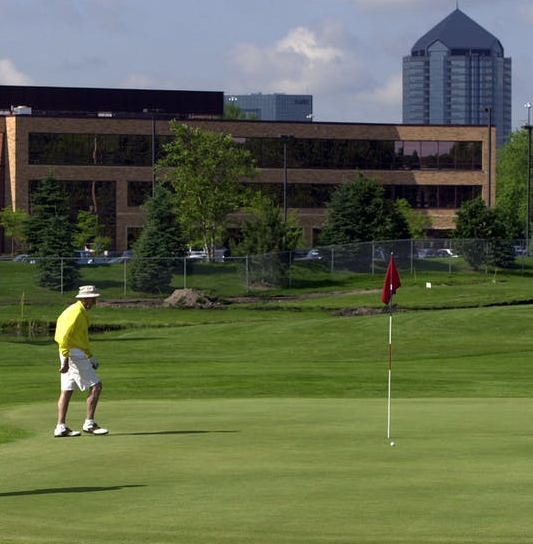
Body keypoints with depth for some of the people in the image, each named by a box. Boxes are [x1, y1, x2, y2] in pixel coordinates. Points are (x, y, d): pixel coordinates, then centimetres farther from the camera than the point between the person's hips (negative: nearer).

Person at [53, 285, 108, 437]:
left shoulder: (81, 312, 18)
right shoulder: (77, 312, -15)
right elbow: (63, 337, -22)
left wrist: (90, 356, 25)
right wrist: (65, 360, -23)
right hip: (74, 355, -10)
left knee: (67, 391, 8)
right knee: (96, 386, -7)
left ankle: (61, 427, 7)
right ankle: (89, 423, -7)